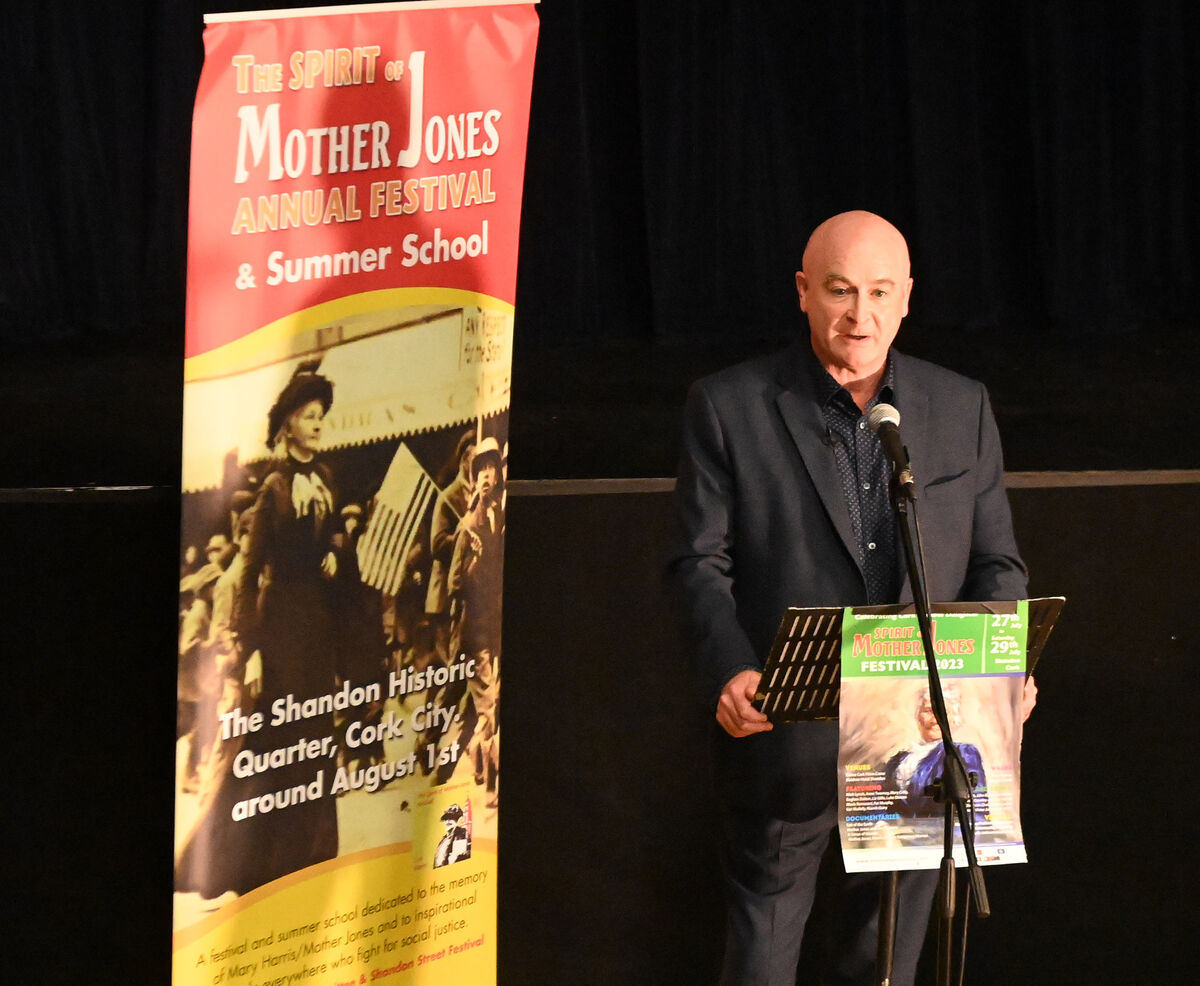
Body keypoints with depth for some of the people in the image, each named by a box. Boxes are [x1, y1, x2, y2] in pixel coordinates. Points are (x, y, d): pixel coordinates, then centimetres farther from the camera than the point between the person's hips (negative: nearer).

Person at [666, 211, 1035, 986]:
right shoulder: (730, 408, -1)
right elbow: (700, 563, -4)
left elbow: (995, 563, 9)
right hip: (784, 733, -3)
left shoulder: (963, 409, 7)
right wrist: (729, 671, -23)